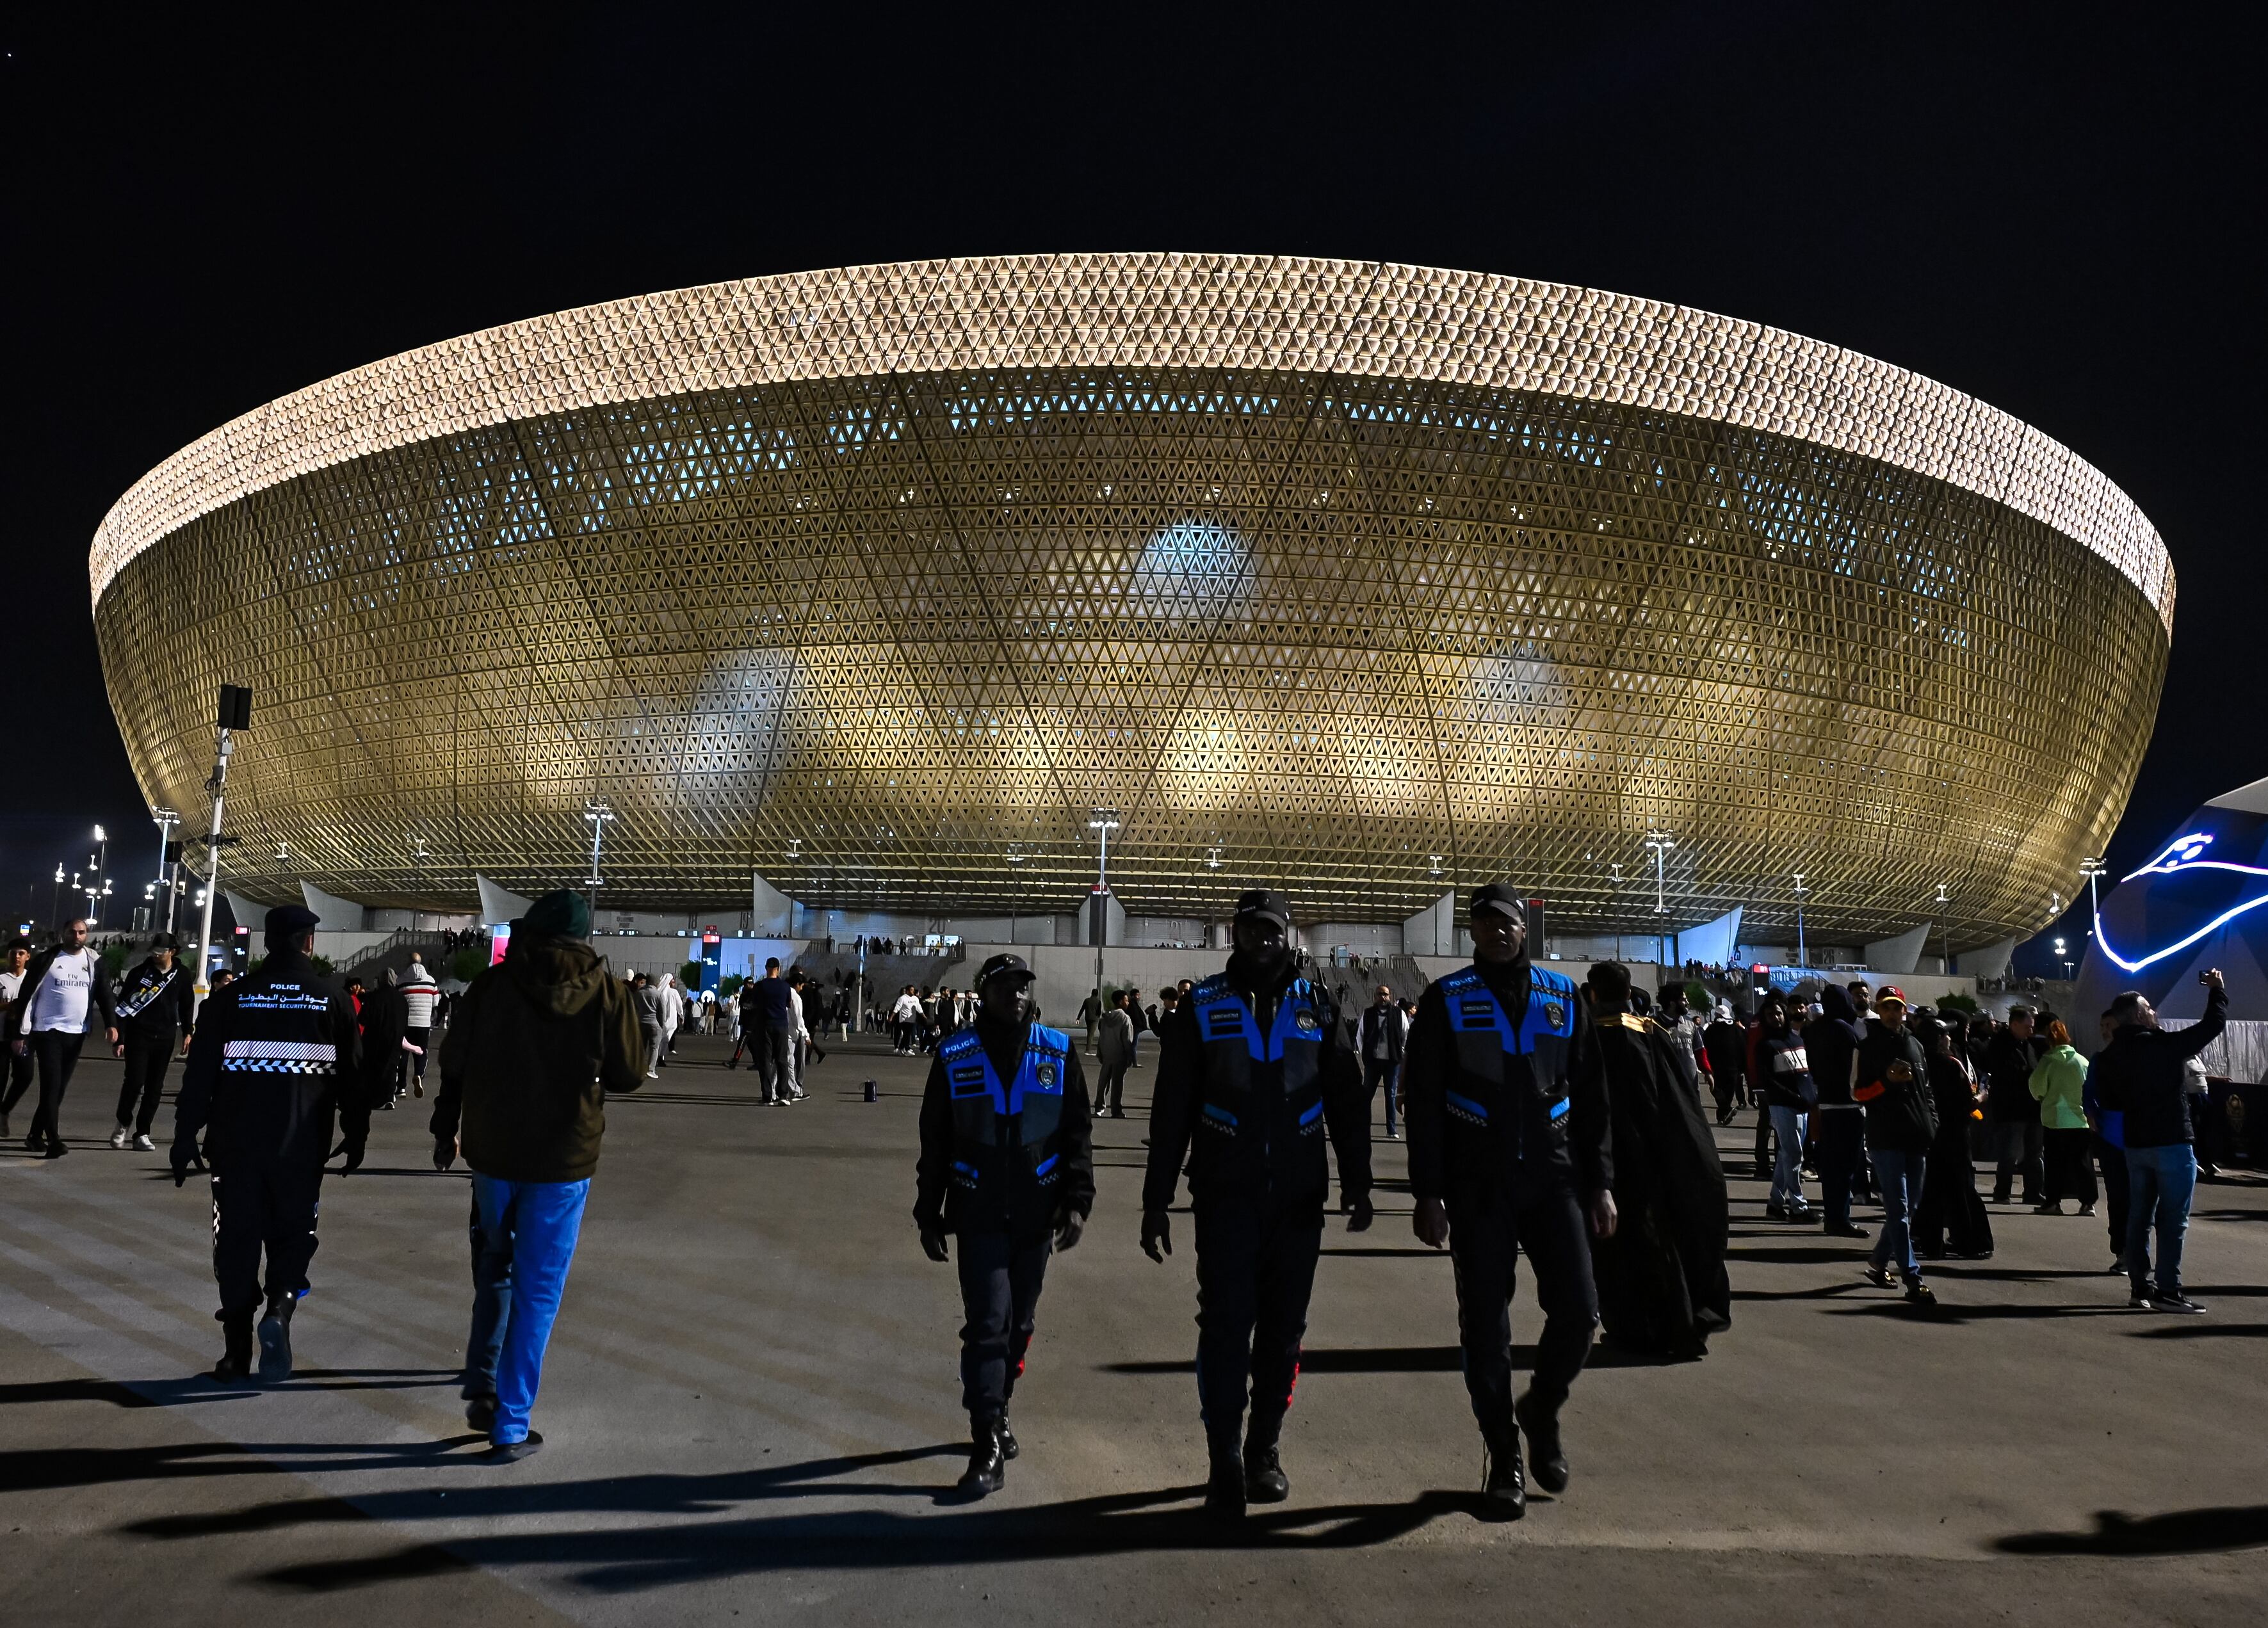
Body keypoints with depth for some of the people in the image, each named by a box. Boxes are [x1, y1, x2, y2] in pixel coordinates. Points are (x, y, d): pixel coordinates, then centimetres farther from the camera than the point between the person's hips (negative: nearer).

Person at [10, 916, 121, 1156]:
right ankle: (54, 1140, -14)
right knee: (51, 1085, -11)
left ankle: (35, 1136, 20)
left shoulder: (94, 961, 6)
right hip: (47, 1031, -4)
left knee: (59, 1088, 8)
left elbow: (104, 995, 3)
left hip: (77, 1034, 4)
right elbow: (26, 996, -2)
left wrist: (112, 1025, -12)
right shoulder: (46, 958, -4)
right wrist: (19, 1033, -5)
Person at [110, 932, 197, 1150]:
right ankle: (123, 1125, 14)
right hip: (139, 1036, -3)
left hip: (165, 1039, 3)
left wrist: (187, 1032, 11)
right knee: (135, 1081, -9)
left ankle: (142, 1134, 11)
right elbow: (123, 1005, -4)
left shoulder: (181, 975, 4)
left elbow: (187, 1004, 16)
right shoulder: (140, 973, -4)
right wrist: (120, 1038, -8)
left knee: (155, 1088, 4)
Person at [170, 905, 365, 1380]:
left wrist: (185, 1139, 6)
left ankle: (237, 1351, 12)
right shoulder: (333, 1003, 0)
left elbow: (199, 1076, -1)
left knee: (237, 1243, 11)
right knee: (292, 1236, 14)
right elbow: (353, 1078, 3)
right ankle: (279, 1308, -12)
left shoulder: (230, 999, -1)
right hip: (302, 1150, 0)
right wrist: (356, 1136, 14)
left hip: (236, 1146, 0)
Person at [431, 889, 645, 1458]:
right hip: (564, 1159, -2)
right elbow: (629, 1074, -4)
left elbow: (453, 1062, 2)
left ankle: (482, 1387, 20)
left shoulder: (493, 983, -6)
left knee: (495, 1266, 26)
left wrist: (446, 1129, 17)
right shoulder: (606, 993, -11)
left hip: (491, 1152, 2)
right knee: (538, 1292, 7)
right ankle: (510, 1427, 11)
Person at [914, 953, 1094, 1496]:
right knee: (988, 1323, -8)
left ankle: (996, 1410, 32)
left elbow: (1077, 1133, 4)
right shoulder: (954, 1057, -2)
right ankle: (988, 1446, -4)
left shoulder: (1058, 1053, 0)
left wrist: (1077, 1201, -5)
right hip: (978, 1216, -2)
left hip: (1035, 1215, 2)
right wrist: (928, 1214, 5)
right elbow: (934, 1142, 5)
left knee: (1018, 1324, 12)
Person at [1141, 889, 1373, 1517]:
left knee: (1283, 1330, 9)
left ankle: (1265, 1451, 25)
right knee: (1226, 1328, -4)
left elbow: (1346, 1100, 10)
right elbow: (1171, 1109, 1)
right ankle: (1225, 1465, 8)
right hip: (1225, 1199, -2)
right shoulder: (1202, 1007, 0)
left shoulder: (1316, 1008, 6)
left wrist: (1357, 1184, 5)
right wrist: (1156, 1201, -1)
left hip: (1298, 1199, 2)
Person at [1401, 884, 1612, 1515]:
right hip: (1477, 1185, -2)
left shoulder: (1563, 996, 8)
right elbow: (1422, 1101, -2)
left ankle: (1542, 1410, 23)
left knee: (1578, 1309, -5)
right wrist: (1427, 1192, -7)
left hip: (1552, 1177, 2)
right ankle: (1503, 1455, 19)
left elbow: (1590, 1095, 11)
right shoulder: (1446, 1000, 0)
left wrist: (1599, 1181, 6)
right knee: (1485, 1323, 4)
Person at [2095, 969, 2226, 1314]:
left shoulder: (2109, 1057, 3)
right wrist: (2218, 991, 8)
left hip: (2135, 1144, 6)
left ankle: (2140, 1287, 16)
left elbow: (2108, 1101, 9)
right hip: (2172, 1144, -6)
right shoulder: (2165, 1046, -15)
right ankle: (2168, 1291, -1)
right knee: (2173, 1220, -2)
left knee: (2139, 1217, 12)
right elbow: (2213, 1025, -7)